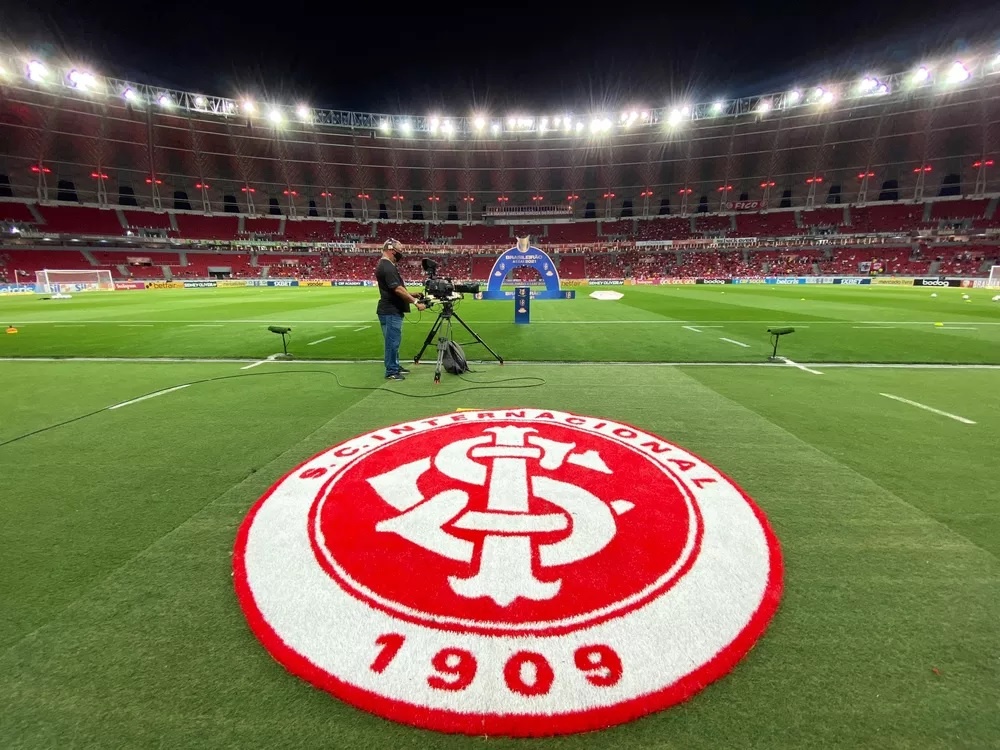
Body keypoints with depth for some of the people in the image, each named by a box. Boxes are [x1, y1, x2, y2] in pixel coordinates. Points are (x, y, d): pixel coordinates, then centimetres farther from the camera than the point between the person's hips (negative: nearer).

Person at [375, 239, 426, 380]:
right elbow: (397, 289, -25)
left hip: (393, 310, 11)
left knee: (394, 341, 18)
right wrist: (415, 302, -23)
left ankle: (395, 366, 28)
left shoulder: (386, 265, 16)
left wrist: (410, 295, 14)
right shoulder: (387, 267, -18)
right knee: (393, 341, -4)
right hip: (390, 311, -11)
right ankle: (391, 371, 3)